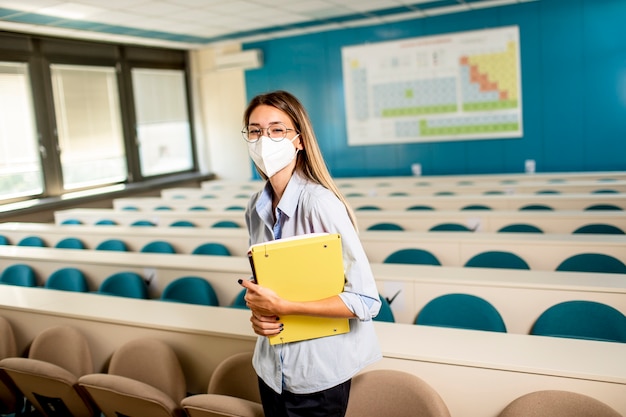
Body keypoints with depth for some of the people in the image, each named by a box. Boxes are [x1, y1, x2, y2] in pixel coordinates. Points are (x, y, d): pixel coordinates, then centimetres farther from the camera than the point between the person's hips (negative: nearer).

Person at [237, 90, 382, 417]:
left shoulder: (319, 202, -22)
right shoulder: (257, 208, -1)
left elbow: (366, 301, -23)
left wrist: (282, 307, -24)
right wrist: (258, 312, -9)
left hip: (317, 373, -6)